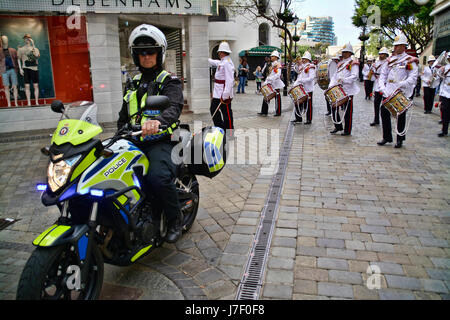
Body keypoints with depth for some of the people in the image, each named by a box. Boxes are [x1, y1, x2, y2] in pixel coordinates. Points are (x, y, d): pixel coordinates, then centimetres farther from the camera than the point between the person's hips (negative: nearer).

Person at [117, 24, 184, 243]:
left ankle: (175, 219, -6)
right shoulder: (134, 84, 23)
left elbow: (174, 107, -19)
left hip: (158, 142, -6)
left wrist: (158, 121, -41)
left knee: (157, 178, -32)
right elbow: (123, 116, 30)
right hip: (133, 142, 7)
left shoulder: (169, 82, 3)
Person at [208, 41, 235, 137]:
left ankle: (230, 134, 6)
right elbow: (215, 63, 39)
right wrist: (209, 60, 57)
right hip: (217, 93, 10)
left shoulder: (227, 63, -17)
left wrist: (225, 95, -29)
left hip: (224, 94, -10)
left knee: (227, 114, -3)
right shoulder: (222, 62, 12)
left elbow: (230, 80, -25)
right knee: (214, 110, 16)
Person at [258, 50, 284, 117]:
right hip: (270, 84, 8)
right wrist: (266, 82, 10)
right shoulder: (272, 65, 17)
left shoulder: (278, 64, -8)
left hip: (276, 84, -8)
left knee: (277, 98, 0)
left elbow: (278, 74, -20)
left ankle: (278, 112, 7)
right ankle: (264, 111, 9)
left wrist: (271, 79, -28)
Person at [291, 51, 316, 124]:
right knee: (298, 103, 8)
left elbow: (311, 78, -18)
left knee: (308, 105, -1)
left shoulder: (311, 67, -7)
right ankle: (298, 118, 18)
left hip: (308, 89, -7)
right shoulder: (302, 67, 16)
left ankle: (309, 120, 6)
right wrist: (296, 84, 3)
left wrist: (302, 80, -24)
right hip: (300, 89, 8)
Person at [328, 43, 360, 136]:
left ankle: (347, 130, 8)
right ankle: (338, 126, 20)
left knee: (347, 111, 0)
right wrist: (331, 86, 5)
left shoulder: (353, 63, -3)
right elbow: (335, 76, 20)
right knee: (334, 108, 5)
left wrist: (344, 80, -29)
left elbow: (355, 76, -16)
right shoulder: (340, 64, 19)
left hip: (348, 91, -7)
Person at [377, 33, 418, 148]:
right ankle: (387, 137, 16)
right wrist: (382, 86, -1)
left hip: (402, 93, -5)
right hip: (388, 93, 5)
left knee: (401, 116, 4)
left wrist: (401, 85, -24)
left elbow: (413, 78, -10)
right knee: (384, 112, 3)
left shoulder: (410, 60, -2)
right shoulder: (390, 60, 13)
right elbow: (383, 74, 15)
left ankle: (400, 140, 16)